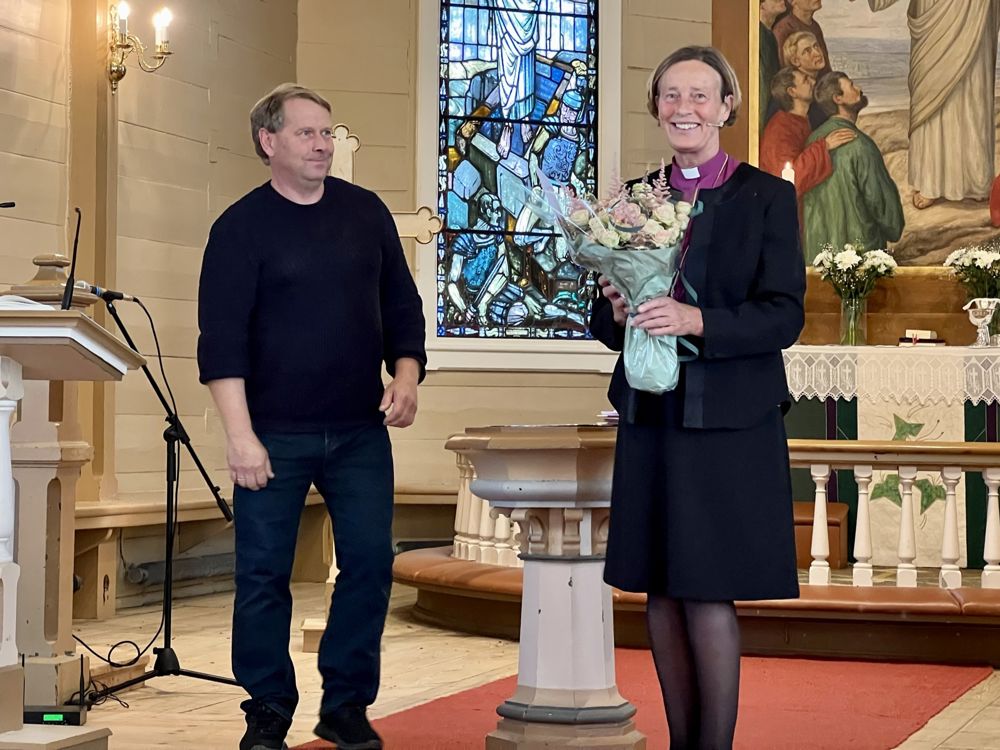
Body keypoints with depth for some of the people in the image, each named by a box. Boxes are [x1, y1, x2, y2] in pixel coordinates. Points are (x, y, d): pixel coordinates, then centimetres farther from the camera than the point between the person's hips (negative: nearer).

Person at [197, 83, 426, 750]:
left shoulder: (367, 213, 9)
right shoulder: (241, 227, -4)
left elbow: (401, 306, 16)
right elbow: (222, 338, -9)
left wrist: (406, 376, 0)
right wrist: (241, 434, -15)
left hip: (360, 431, 3)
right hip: (274, 433, -3)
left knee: (370, 562, 1)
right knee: (264, 572, 0)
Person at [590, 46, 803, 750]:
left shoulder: (766, 196, -1)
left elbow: (784, 315, -8)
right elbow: (604, 315, 14)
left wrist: (698, 320, -22)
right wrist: (617, 313, -9)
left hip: (728, 422, -4)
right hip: (650, 419, 5)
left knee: (708, 592, -7)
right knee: (661, 590, 7)